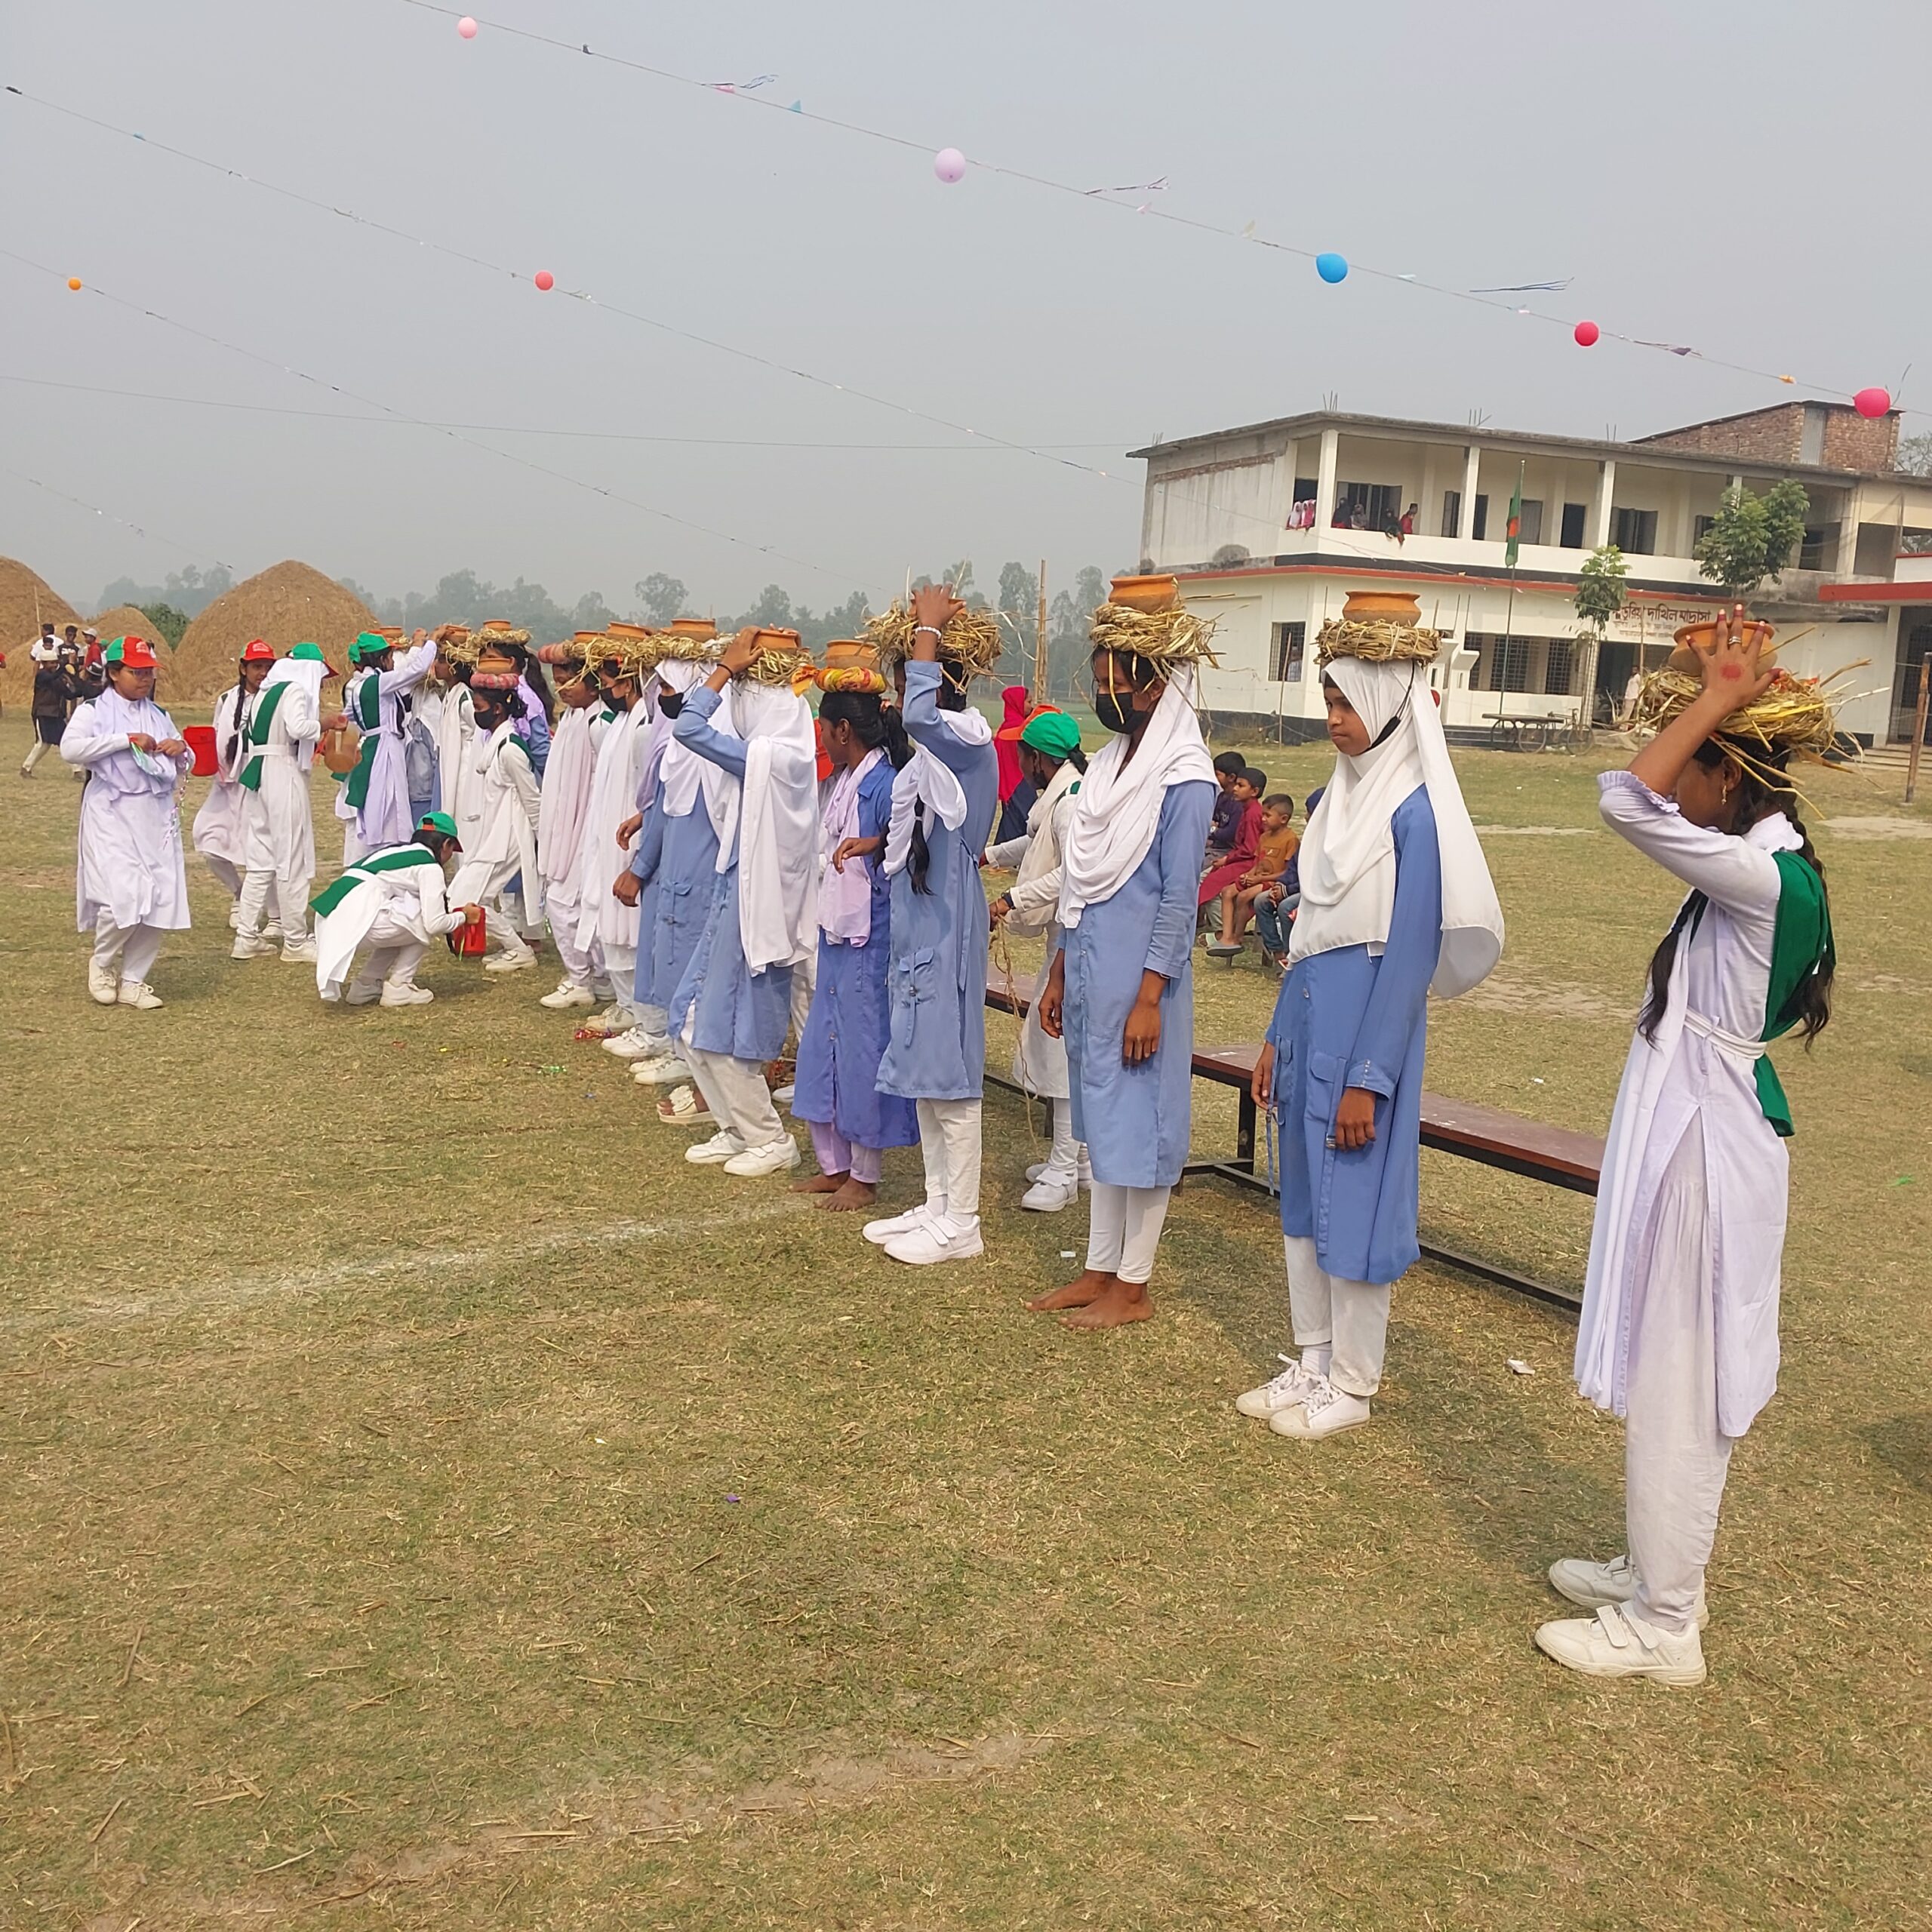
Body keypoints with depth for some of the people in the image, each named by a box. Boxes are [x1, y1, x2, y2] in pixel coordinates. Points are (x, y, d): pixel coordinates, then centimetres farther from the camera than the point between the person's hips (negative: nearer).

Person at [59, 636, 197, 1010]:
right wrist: (125, 739, -20)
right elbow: (70, 748, -19)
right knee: (124, 896, -17)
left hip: (157, 815, 6)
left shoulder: (158, 715, 16)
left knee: (160, 901, 0)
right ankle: (102, 962, 10)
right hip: (112, 815, -5)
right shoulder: (93, 711, -1)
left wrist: (181, 750, 0)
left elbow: (185, 768, 23)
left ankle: (133, 980, 13)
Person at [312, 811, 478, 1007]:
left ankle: (364, 986, 22)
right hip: (359, 920, -9)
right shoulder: (429, 866, 1)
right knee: (423, 924, 7)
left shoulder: (397, 851, 26)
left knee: (400, 929, 27)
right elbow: (434, 924, -4)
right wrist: (463, 916, 15)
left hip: (333, 917, 9)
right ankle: (398, 988, 8)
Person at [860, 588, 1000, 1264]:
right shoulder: (929, 752, 13)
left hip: (948, 929, -9)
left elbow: (920, 715, -34)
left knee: (950, 1079, -4)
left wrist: (928, 628, -24)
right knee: (924, 1077, 14)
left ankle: (961, 1224, 5)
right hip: (917, 926, 9)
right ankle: (938, 1205, 24)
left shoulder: (969, 740, -13)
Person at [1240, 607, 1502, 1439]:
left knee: (1355, 1208, 3)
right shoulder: (1338, 799, 9)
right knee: (1303, 1198, 14)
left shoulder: (1414, 813, -14)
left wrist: (1368, 1081, -17)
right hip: (1308, 1019, 8)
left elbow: (1410, 960, -16)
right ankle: (1313, 1364, 29)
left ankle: (1351, 1388, 18)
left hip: (1366, 1027, -8)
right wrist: (1277, 1037, 14)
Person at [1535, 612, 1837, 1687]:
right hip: (1696, 1135, 10)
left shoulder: (1761, 879, -23)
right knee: (1681, 1378, 20)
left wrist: (1717, 700, -23)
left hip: (1708, 1147, -10)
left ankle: (1663, 1626, 15)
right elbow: (1652, 803, 21)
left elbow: (1630, 801, -30)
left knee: (1678, 1384, 1)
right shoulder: (1766, 864, 6)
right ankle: (1663, 1573, 36)